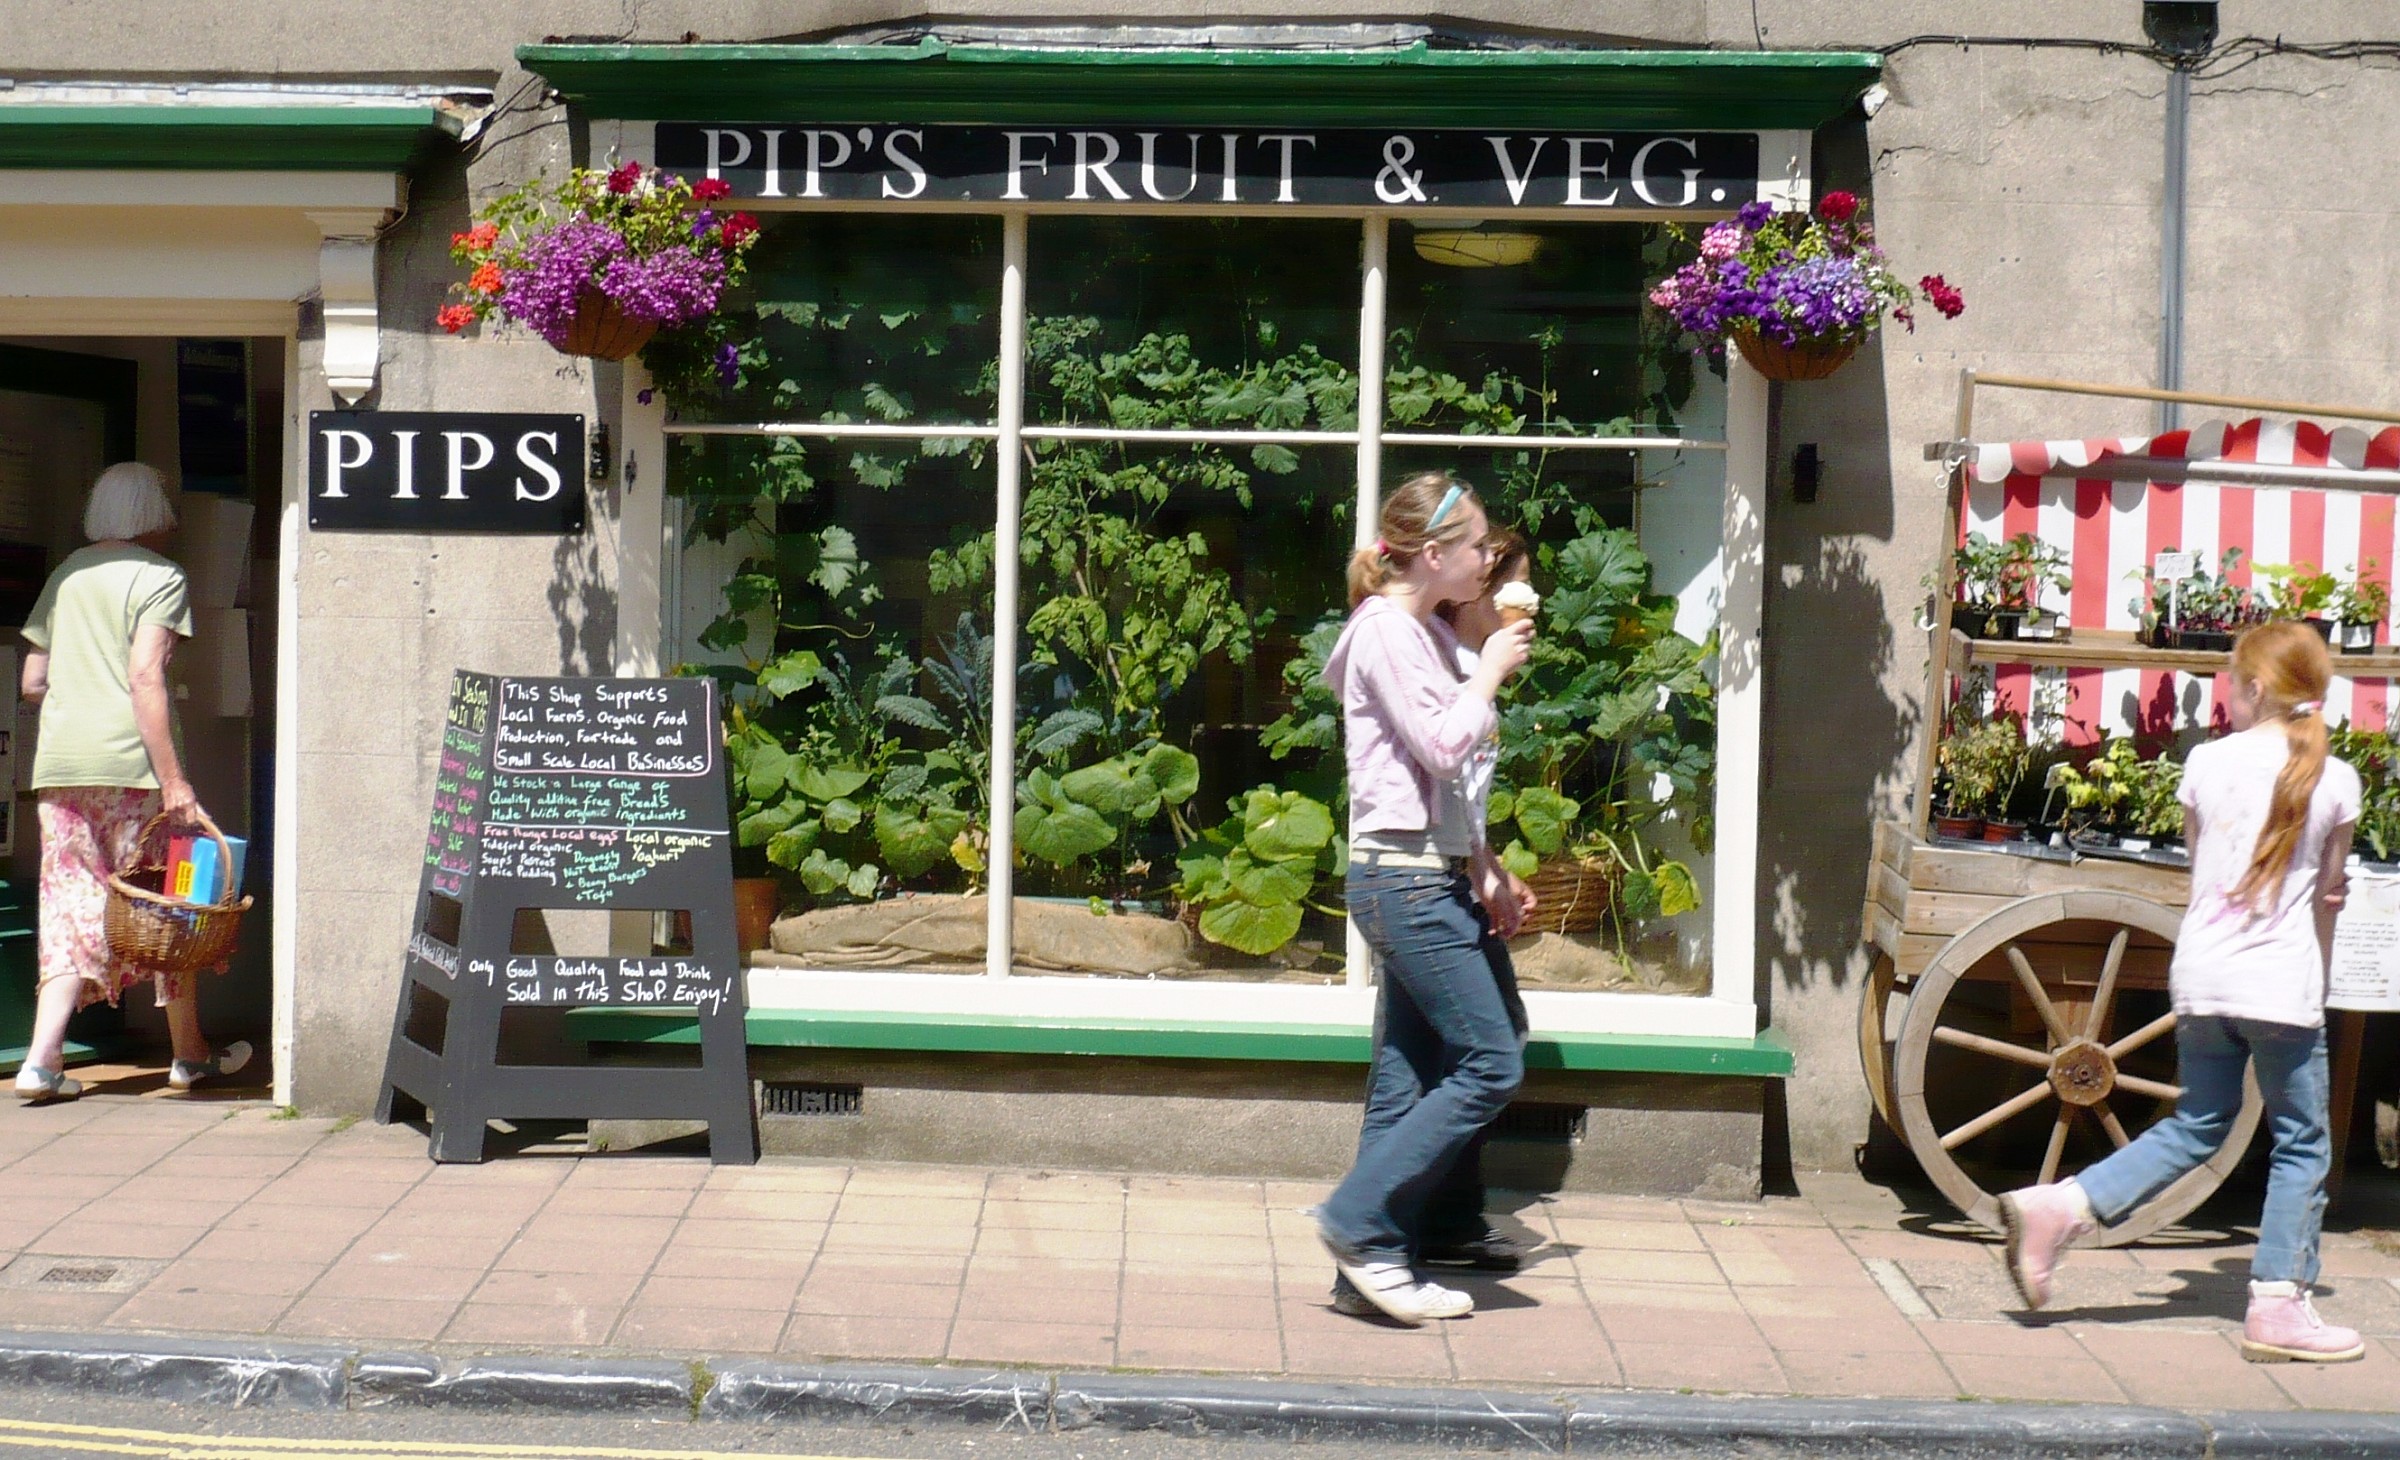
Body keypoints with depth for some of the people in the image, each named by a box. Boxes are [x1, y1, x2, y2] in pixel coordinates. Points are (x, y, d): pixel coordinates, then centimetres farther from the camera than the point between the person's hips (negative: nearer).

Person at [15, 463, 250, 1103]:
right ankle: (190, 1054, 17)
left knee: (74, 907, 7)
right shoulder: (159, 576, -3)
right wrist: (173, 779, -16)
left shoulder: (68, 573, 16)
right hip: (129, 765, -6)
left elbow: (32, 682, 16)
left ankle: (42, 1058, -6)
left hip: (58, 763, 6)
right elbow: (145, 678, -14)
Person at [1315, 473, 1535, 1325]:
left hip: (1430, 879, 10)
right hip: (1404, 879, -10)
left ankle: (1377, 1260, 13)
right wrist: (1490, 674, -6)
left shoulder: (1426, 633, 17)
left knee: (1408, 1078, 9)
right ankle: (1360, 1221, -4)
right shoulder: (1385, 631, -11)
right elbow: (1443, 747, -20)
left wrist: (1481, 866, 14)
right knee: (1491, 1063, -10)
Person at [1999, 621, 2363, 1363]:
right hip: (2283, 985, -3)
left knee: (2195, 1126, 18)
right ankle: (2278, 1303, 9)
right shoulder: (2333, 779, -3)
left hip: (2201, 977, 3)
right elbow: (2327, 895, 8)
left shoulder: (2206, 761, 1)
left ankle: (2063, 1207, 5)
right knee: (2302, 1144, 10)